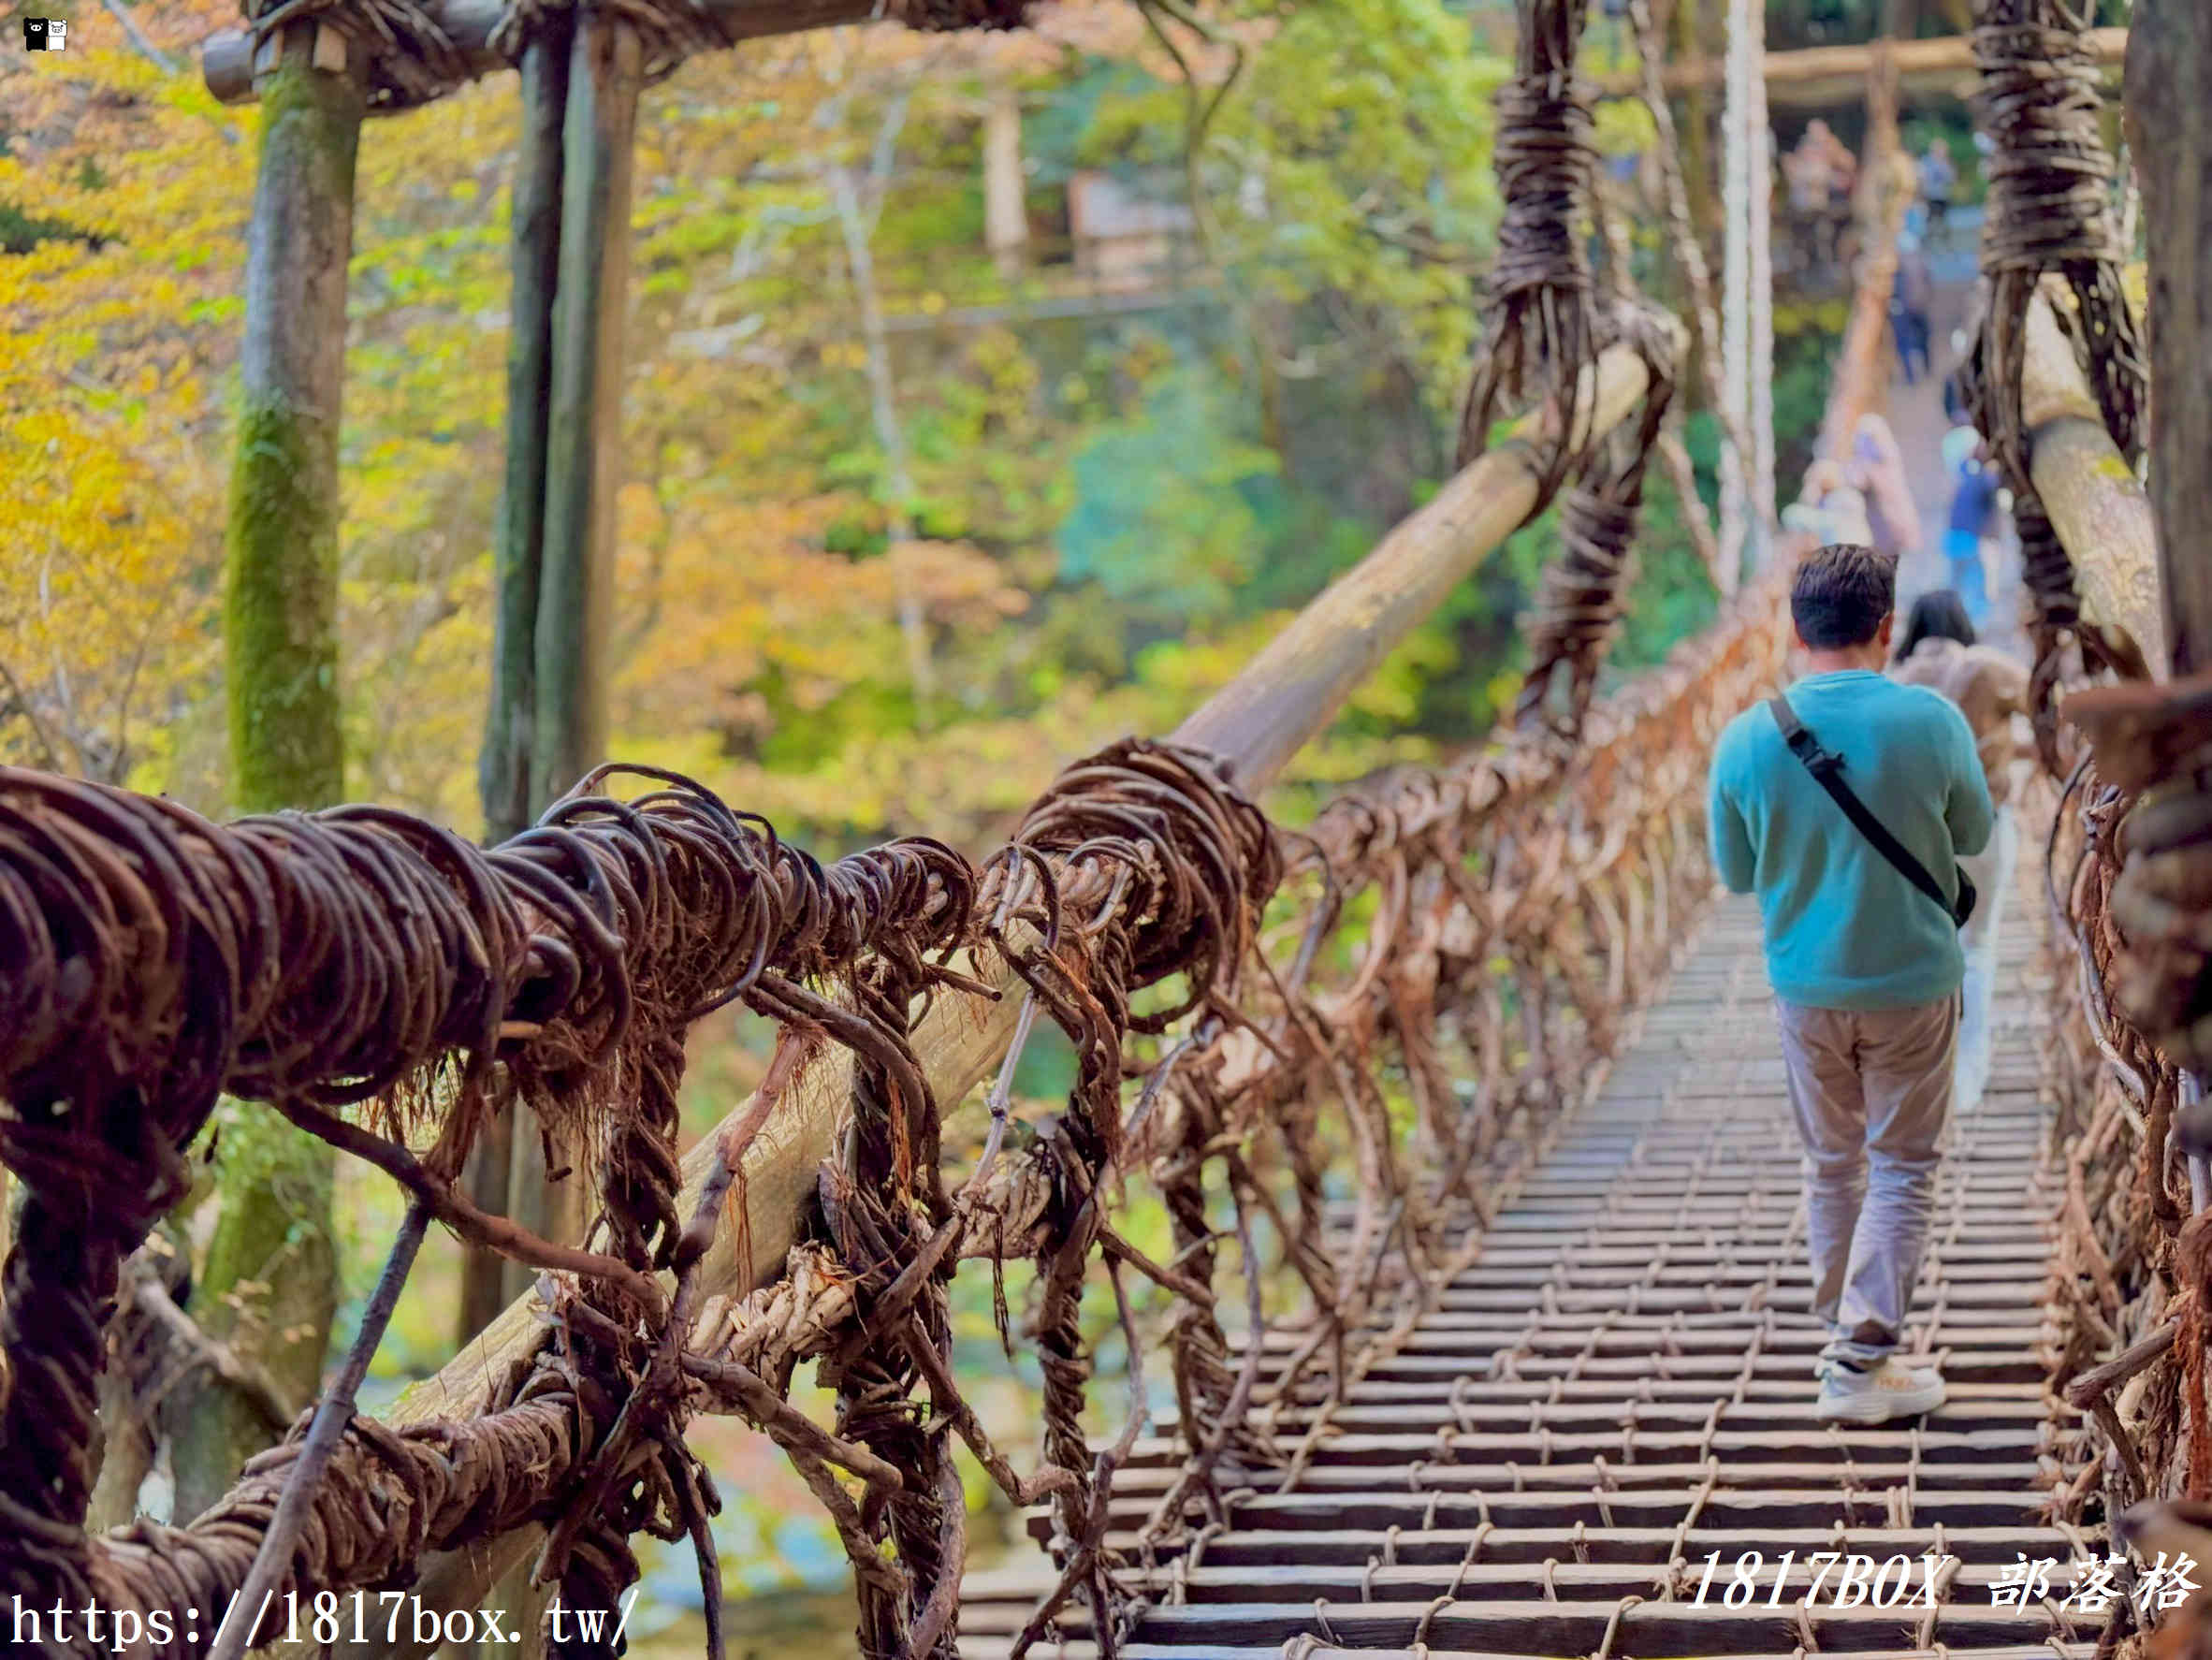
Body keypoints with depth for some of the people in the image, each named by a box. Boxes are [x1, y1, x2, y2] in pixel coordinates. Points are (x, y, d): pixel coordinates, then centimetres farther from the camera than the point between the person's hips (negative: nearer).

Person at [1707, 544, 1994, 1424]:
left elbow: (1736, 873, 2)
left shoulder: (1746, 739, -10)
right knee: (1901, 1170, 7)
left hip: (1805, 985, 2)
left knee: (1831, 1168, 17)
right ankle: (1862, 1359, 2)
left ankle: (1847, 1339, 29)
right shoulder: (1933, 723, -14)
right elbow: (1972, 834, 3)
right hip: (1913, 983, -2)